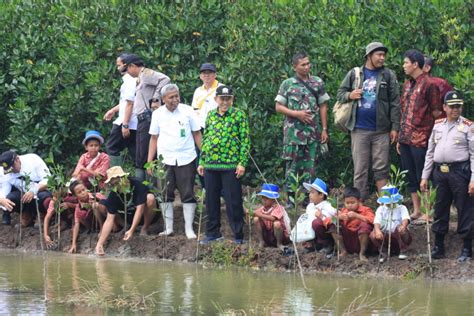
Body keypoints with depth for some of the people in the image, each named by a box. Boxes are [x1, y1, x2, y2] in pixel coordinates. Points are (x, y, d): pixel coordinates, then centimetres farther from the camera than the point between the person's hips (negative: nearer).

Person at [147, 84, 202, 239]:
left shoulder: (187, 111, 0)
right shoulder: (158, 114, 4)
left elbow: (197, 134, 4)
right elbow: (154, 139, 9)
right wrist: (149, 161, 4)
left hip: (186, 159, -2)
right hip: (165, 160, 2)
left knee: (188, 194, -1)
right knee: (165, 195, 2)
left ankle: (189, 228, 5)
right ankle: (168, 227, 11)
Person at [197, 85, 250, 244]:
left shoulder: (239, 115, -1)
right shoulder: (211, 115, 13)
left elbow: (245, 140, -4)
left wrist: (242, 163, -10)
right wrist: (202, 162, 13)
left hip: (231, 166, -5)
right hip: (210, 165, 5)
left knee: (233, 202, -3)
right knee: (211, 201, 11)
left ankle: (238, 235, 3)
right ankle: (213, 232, 21)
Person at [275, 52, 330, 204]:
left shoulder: (318, 83, 8)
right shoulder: (288, 84, 3)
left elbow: (323, 106, 10)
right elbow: (278, 107, 3)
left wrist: (324, 129, 5)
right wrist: (297, 114, -11)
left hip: (313, 131, 2)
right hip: (293, 131, -2)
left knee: (310, 165, 3)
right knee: (293, 164, -3)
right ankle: (291, 198, 1)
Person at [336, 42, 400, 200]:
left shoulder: (388, 75, 3)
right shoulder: (354, 74, 7)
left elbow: (395, 103, 1)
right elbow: (340, 93, 14)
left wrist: (395, 127, -4)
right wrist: (349, 95, -9)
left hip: (381, 130, -1)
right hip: (359, 130, 1)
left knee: (381, 169, 1)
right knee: (360, 170, 4)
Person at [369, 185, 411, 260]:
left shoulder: (401, 208, 0)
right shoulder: (381, 209, 4)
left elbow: (405, 219, -21)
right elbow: (377, 221, -13)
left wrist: (403, 226, -47)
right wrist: (377, 230, -37)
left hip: (399, 235, -1)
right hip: (386, 236, 1)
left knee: (400, 229, -37)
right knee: (373, 235, -28)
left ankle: (403, 251, -15)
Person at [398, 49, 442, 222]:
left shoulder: (428, 84, -10)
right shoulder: (407, 85, 14)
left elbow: (436, 112, -9)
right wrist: (400, 138, 16)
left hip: (420, 139, -8)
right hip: (406, 138, 8)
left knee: (422, 177, -4)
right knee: (410, 177, 11)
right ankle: (416, 211, 19)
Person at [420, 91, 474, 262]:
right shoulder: (438, 125, 13)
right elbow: (430, 152, 17)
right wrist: (425, 177, 13)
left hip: (460, 171, -5)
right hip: (440, 171, 5)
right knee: (440, 209, 11)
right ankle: (438, 246, 20)